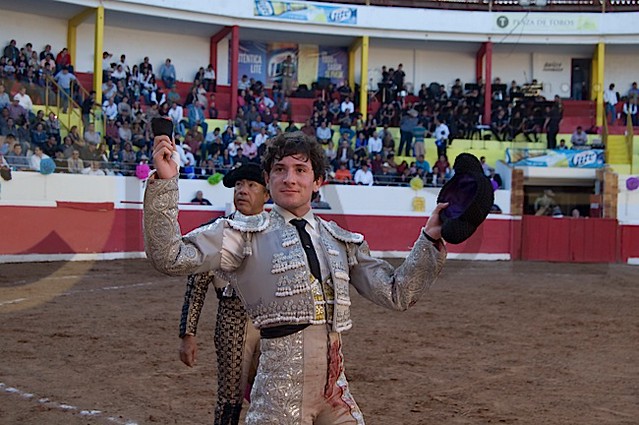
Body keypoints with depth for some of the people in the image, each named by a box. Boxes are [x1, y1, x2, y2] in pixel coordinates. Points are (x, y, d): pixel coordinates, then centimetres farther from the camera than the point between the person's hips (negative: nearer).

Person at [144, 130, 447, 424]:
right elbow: (170, 258, -7)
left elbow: (397, 294, 15)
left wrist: (430, 239, 5)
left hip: (336, 387, 5)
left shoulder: (343, 242, 16)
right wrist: (164, 183, -16)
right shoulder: (247, 235, 3)